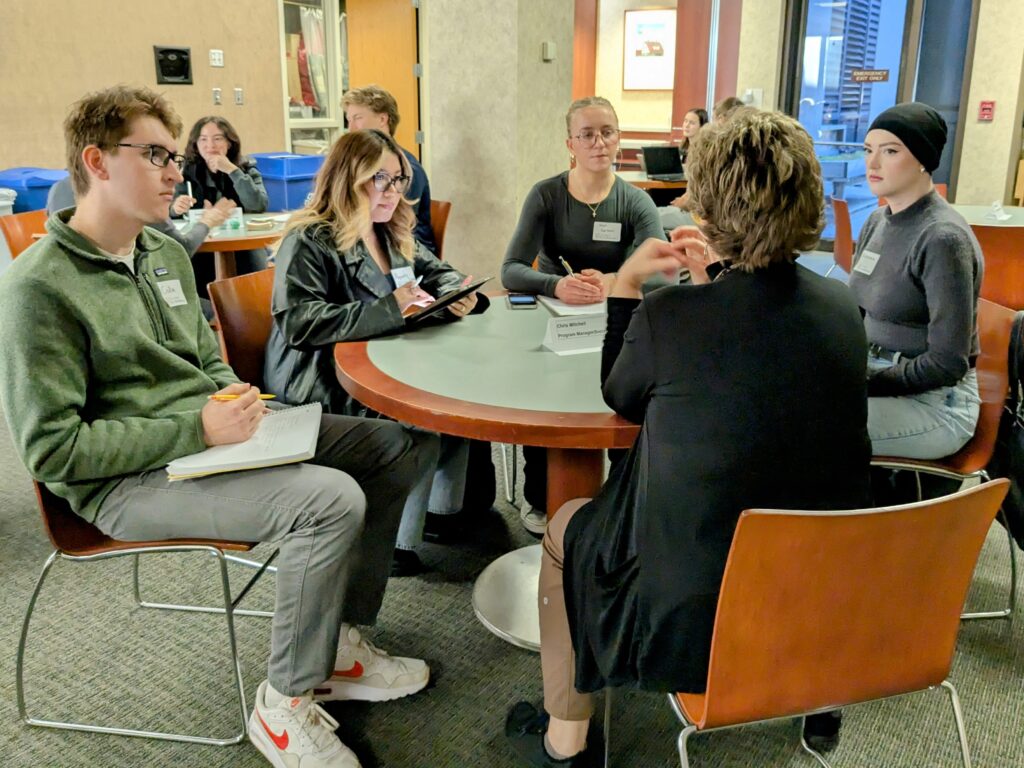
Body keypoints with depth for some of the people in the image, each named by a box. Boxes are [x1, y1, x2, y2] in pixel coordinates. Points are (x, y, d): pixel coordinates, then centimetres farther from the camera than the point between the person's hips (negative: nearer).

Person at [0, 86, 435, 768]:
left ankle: (341, 644, 9)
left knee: (395, 443, 0)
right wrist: (198, 428, -22)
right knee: (332, 499, -29)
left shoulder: (168, 255, 11)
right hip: (126, 480, -8)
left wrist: (236, 398, -1)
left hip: (207, 438, 9)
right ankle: (285, 706, -7)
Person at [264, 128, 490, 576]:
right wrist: (388, 310, -30)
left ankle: (444, 508, 1)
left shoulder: (393, 235, 15)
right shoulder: (308, 241, -11)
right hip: (322, 387, -8)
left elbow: (439, 274, 24)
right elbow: (299, 322, -23)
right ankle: (394, 542, -11)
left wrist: (458, 295, -3)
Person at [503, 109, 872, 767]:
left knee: (567, 528, 21)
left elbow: (620, 397, 1)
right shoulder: (844, 308, -5)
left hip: (692, 625, -5)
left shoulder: (667, 315, -20)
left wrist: (626, 284, 6)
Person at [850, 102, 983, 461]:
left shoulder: (943, 239, -20)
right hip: (876, 374, 7)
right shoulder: (877, 221, 4)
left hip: (935, 402, -7)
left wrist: (864, 383, -18)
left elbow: (947, 363, -20)